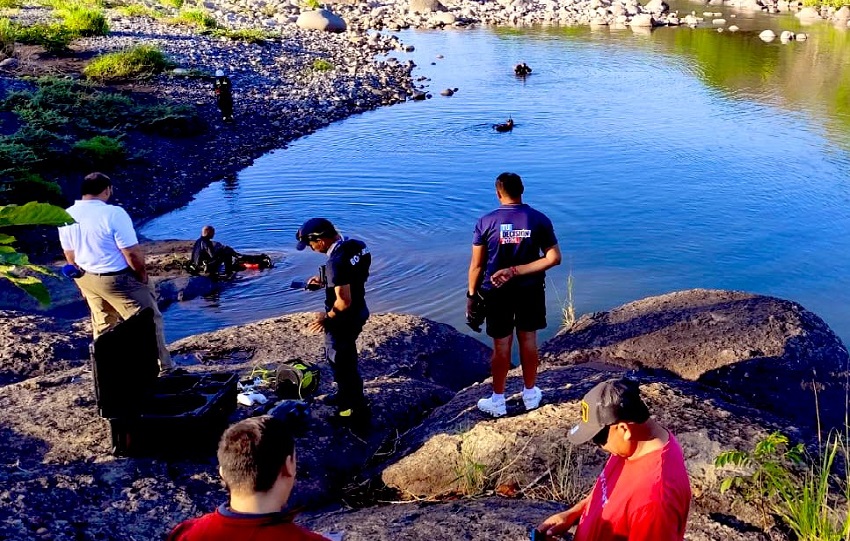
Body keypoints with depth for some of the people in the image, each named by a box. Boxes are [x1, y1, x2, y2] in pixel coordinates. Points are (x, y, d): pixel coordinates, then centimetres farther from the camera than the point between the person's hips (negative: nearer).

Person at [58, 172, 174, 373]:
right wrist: (143, 275, -5)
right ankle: (164, 368, 13)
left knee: (102, 325, 21)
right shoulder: (113, 213, -22)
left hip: (85, 279, 7)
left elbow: (70, 255, 9)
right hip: (117, 279, -7)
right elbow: (133, 253, -21)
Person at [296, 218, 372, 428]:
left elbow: (344, 302, -30)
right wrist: (325, 282, 9)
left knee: (343, 365, 8)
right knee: (345, 360, 27)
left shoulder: (336, 262, -31)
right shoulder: (356, 245, -3)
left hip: (344, 320, -9)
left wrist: (327, 317, -13)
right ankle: (347, 399, 46)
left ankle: (358, 414, 21)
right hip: (358, 312, 9)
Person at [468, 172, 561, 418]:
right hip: (530, 290, 1)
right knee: (528, 340, 16)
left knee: (501, 345, 9)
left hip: (497, 292, -1)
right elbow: (554, 258, -12)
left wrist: (471, 295, 3)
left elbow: (477, 265, -8)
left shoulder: (486, 222, -11)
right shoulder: (539, 220, -6)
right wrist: (517, 271, -15)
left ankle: (498, 401, 21)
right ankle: (530, 394, 30)